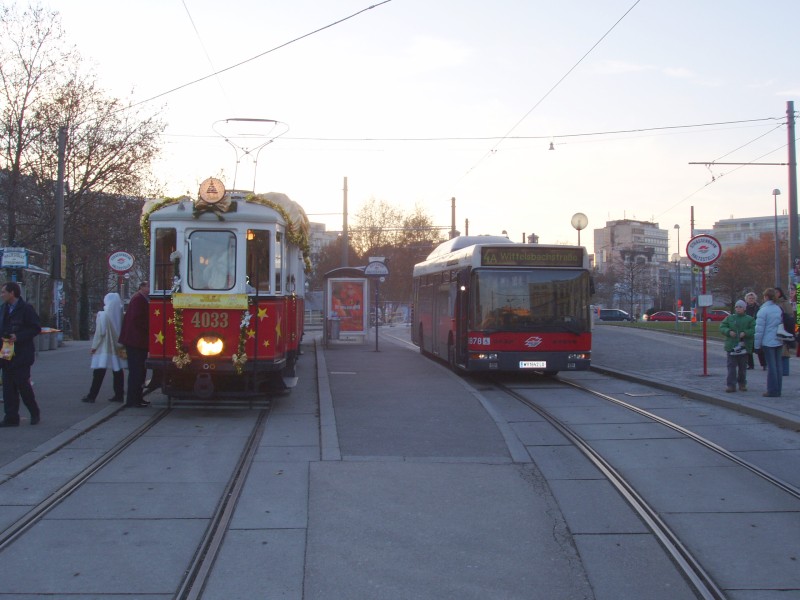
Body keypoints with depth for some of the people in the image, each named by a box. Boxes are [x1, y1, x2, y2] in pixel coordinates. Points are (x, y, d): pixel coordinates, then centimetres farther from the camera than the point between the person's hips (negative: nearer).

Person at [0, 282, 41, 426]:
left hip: (22, 355, -7)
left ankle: (35, 413, 15)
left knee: (23, 384, -3)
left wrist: (18, 337, -21)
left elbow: (36, 328, -12)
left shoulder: (26, 309, -8)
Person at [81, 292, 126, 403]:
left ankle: (92, 396, 2)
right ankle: (119, 395, 8)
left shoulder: (103, 315, -11)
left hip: (104, 348, -4)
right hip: (117, 348, 4)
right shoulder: (120, 314, 0)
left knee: (99, 373, -1)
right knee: (118, 371, 8)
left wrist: (94, 346, -3)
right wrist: (120, 344, 13)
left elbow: (100, 332, -11)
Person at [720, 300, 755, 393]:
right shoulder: (729, 318, 8)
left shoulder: (749, 319, 3)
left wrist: (745, 333, -20)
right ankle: (731, 385, -4)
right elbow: (722, 327, 3)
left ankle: (742, 384, 22)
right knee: (731, 366, -4)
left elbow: (754, 330, -6)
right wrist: (729, 332, -15)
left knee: (743, 367, 10)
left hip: (744, 347, 0)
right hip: (731, 346, 0)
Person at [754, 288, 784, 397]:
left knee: (771, 366, -3)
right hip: (779, 342, 6)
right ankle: (778, 390, 15)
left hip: (768, 342, -6)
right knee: (778, 365, 9)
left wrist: (757, 344, -7)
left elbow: (759, 329, -13)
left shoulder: (763, 311, -13)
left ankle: (772, 391, 1)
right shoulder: (779, 309, 6)